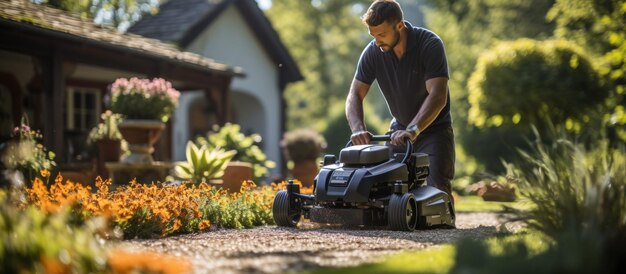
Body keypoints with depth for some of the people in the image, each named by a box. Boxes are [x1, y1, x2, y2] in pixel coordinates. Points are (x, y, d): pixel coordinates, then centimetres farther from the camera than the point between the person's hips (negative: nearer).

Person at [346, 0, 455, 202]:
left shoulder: (430, 45, -23)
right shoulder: (372, 53, -11)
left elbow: (438, 96, -32)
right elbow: (355, 95, -10)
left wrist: (412, 130, -45)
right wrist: (358, 129, -30)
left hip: (434, 128, -4)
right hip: (399, 129, 4)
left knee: (437, 189, -16)